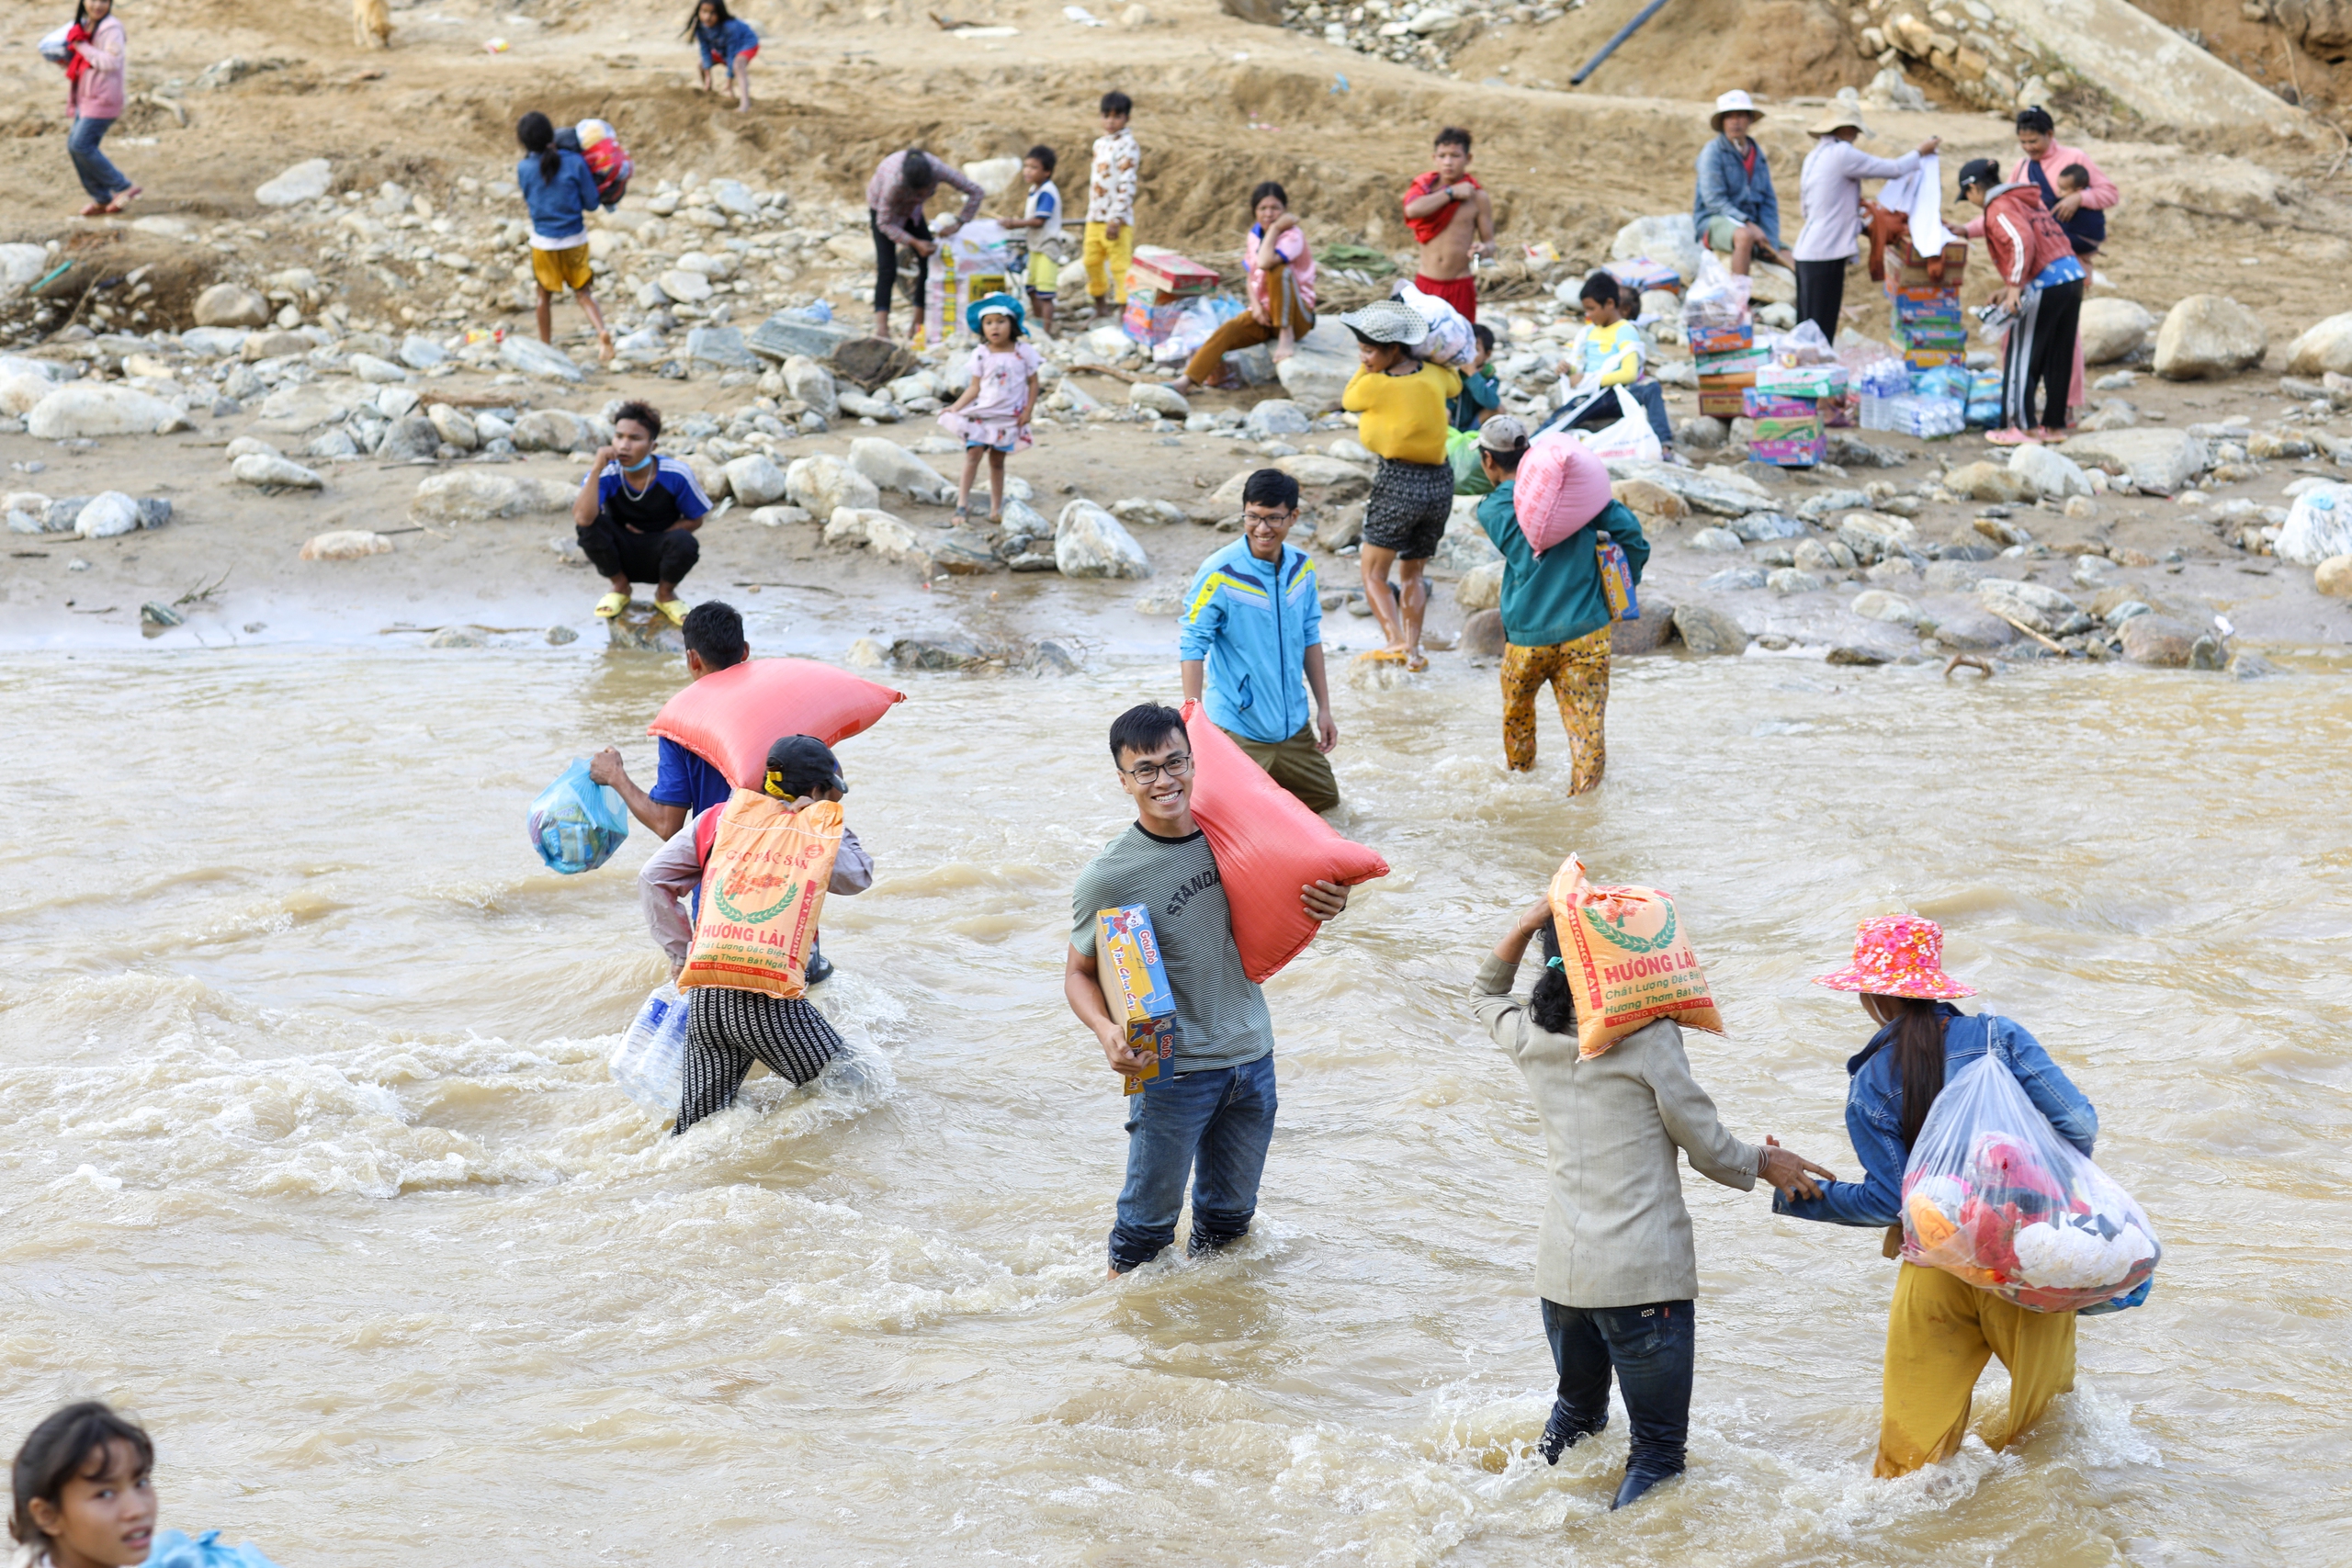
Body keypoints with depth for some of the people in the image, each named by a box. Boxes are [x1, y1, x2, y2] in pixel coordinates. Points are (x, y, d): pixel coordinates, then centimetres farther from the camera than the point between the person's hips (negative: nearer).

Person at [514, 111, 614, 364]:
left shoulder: (523, 169, -12)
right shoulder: (575, 162, -13)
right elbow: (591, 203, -8)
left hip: (543, 241, 0)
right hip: (575, 239, 0)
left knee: (545, 295, 17)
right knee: (582, 292, 11)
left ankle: (545, 346, 27)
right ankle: (602, 332, -12)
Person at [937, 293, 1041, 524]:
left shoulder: (1023, 352, -4)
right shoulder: (981, 354, -3)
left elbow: (1032, 382, 1)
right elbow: (975, 388, -1)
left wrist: (1028, 410, -7)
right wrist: (955, 407, -11)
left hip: (1008, 418, 0)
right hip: (982, 412, 0)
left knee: (997, 460, 7)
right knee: (973, 452, -12)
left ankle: (996, 508, 14)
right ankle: (962, 503, -9)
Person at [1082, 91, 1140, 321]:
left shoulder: (1127, 145, -10)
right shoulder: (1100, 143, 15)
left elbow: (1127, 185, -16)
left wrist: (1116, 220, -21)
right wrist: (1091, 212, 18)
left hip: (1115, 219, -8)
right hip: (1095, 218, 8)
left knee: (1120, 267, -8)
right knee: (1091, 261, 14)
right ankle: (1099, 309, 29)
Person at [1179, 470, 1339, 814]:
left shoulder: (1302, 567, -1)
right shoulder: (1219, 575, -19)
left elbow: (1310, 639, 8)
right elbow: (1192, 647, -17)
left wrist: (1323, 709, 9)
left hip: (1293, 724, 6)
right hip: (1238, 730, -6)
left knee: (1325, 798, 18)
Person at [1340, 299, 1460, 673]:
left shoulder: (1373, 386, -13)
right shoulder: (1434, 376, 2)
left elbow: (1348, 401, 9)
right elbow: (1455, 385, 27)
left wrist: (1366, 367, 15)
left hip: (1398, 480, -6)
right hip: (1440, 481, 6)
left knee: (1373, 572, 2)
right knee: (1414, 572, 18)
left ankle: (1395, 642, -16)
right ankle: (1413, 649, 11)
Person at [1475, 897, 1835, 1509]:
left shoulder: (1531, 1036, 4)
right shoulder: (1649, 1037, -10)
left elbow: (1484, 994, 28)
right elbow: (1710, 1150, -5)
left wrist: (1525, 927, 12)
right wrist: (1765, 1164, 14)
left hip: (1560, 1269, 6)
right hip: (1645, 1275, -6)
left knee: (1577, 1410, 30)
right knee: (1657, 1448, 2)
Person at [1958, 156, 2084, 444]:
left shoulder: (1999, 208, -6)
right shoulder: (2028, 201, 22)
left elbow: (2022, 244, -22)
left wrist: (2015, 287, -23)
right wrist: (2011, 288, 26)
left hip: (2044, 288, -9)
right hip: (2072, 278, 9)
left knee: (2021, 359, 1)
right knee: (2058, 358, 14)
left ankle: (2023, 427, 2)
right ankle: (2054, 424, 20)